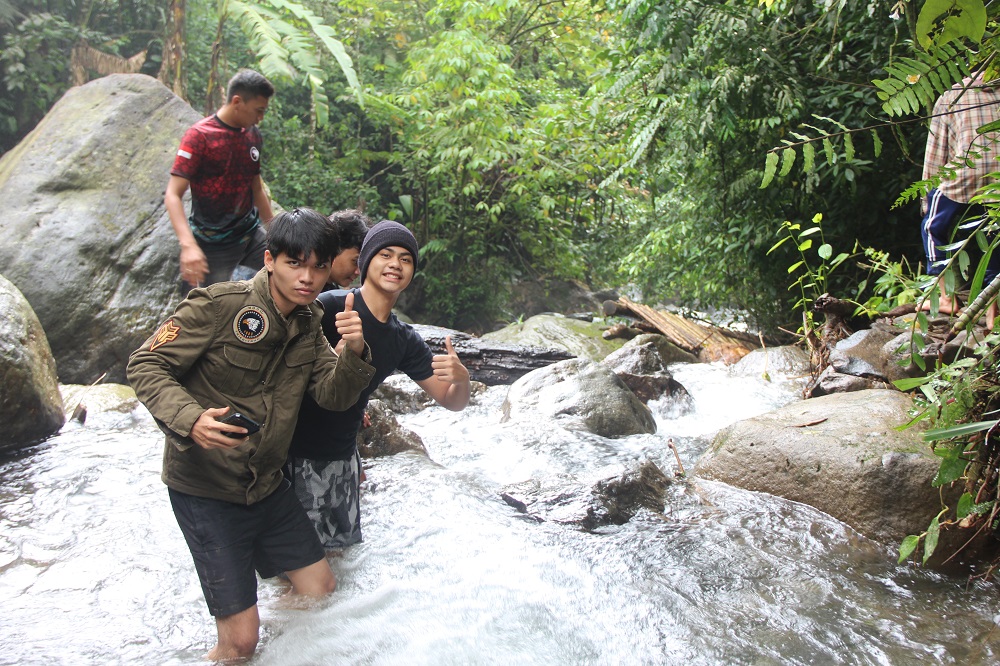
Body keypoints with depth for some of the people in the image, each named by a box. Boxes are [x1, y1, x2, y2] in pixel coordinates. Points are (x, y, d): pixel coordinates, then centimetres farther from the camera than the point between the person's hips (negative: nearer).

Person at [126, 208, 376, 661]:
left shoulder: (309, 323, 4)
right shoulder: (219, 305, -18)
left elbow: (333, 396, -2)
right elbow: (146, 365, -16)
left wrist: (353, 353, -23)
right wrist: (191, 420, -33)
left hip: (266, 484, 7)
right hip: (204, 487, -6)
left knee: (321, 590, 15)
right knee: (241, 640, -4)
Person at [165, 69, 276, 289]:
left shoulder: (253, 134, 6)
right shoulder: (199, 136, -13)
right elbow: (173, 196, -19)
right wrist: (188, 245, -33)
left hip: (251, 235, 6)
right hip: (214, 244, -6)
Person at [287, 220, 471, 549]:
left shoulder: (404, 341, 5)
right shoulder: (330, 306, -15)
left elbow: (452, 402, 7)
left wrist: (461, 378, -16)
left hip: (343, 457, 6)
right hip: (298, 456, -6)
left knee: (346, 543, 15)